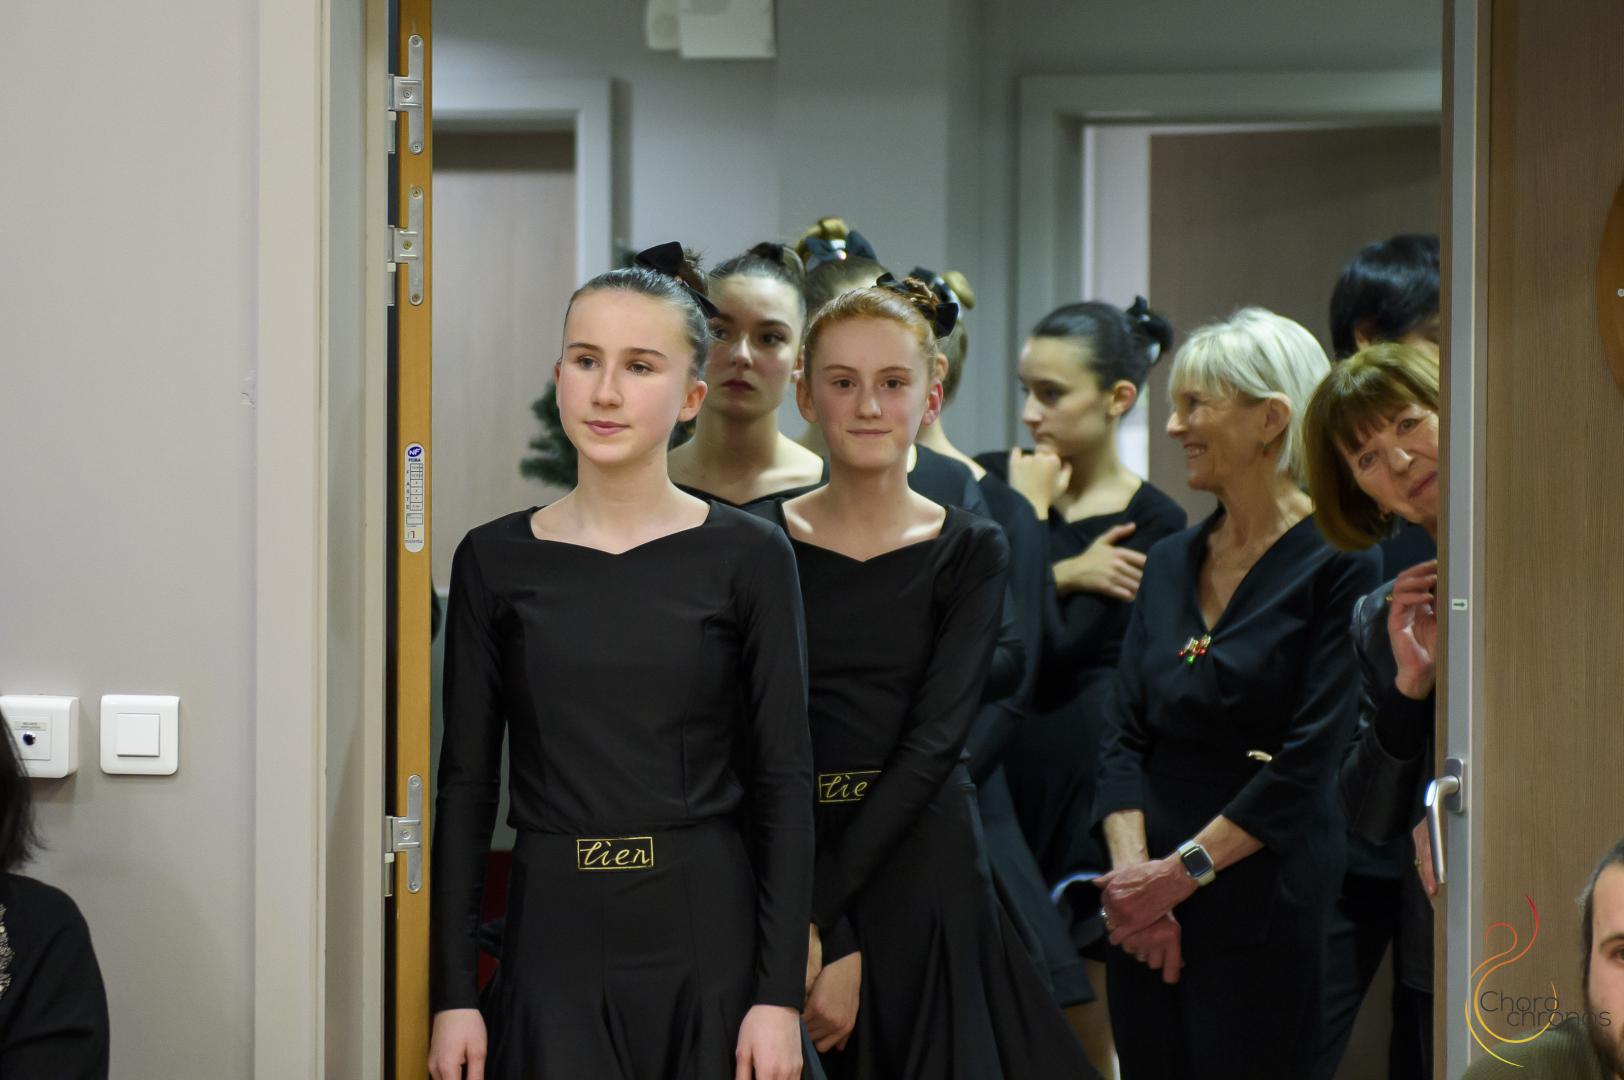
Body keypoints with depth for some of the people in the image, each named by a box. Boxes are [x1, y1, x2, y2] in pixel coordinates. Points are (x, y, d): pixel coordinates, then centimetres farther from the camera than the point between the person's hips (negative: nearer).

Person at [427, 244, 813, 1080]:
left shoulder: (748, 557, -1)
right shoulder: (495, 560, 4)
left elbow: (784, 782, -2)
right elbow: (465, 783, 5)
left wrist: (781, 994, -8)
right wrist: (451, 991, 1)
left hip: (708, 944, -1)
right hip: (555, 943, 1)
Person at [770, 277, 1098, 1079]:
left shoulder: (970, 552, 1)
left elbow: (934, 742, -9)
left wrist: (817, 912, -17)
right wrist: (834, 942, -16)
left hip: (922, 870, 0)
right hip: (785, 862, 0)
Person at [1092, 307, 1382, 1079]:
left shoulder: (1336, 565, -8)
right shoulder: (1171, 562, 12)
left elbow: (1308, 760, -14)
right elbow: (1126, 737, 7)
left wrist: (1182, 871, -15)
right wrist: (1130, 869, -8)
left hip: (1262, 912, -6)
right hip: (1148, 911, 6)